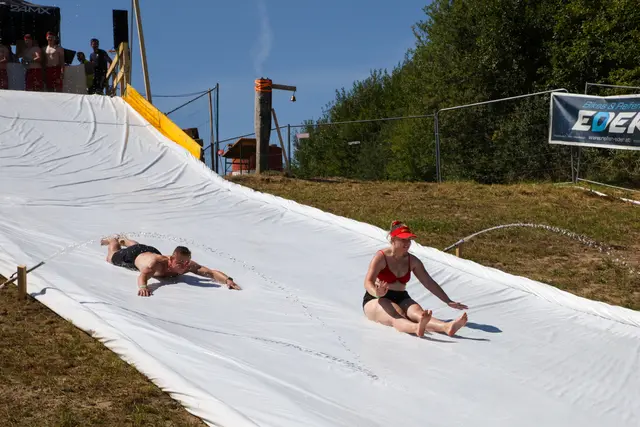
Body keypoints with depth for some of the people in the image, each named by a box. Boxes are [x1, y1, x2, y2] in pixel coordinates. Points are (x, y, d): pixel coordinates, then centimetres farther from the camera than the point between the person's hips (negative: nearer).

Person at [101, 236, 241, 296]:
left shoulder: (189, 264, -42)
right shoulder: (157, 263, -52)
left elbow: (211, 272, -50)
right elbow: (143, 275, -67)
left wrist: (227, 280, -67)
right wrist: (143, 286, -88)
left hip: (152, 251, 4)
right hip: (134, 255, -4)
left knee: (138, 247, 43)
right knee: (112, 258, 32)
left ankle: (123, 240, 71)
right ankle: (113, 241, 61)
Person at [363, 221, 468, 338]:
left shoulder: (412, 261, 8)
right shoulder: (381, 257, -9)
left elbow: (429, 283, 10)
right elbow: (368, 282, -20)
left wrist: (448, 301, 2)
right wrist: (377, 293, -45)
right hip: (376, 300, -4)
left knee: (417, 312, -30)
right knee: (396, 316, -38)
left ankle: (447, 327, -60)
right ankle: (417, 328, -73)